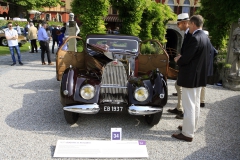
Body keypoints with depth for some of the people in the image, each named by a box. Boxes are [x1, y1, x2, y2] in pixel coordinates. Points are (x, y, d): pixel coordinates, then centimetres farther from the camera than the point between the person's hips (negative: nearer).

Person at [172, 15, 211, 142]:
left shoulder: (195, 38, -20)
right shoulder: (205, 38, 9)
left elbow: (185, 59, -23)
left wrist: (177, 61, -2)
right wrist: (182, 58, 8)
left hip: (190, 77, -10)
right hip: (200, 76, 10)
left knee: (189, 106, -2)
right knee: (195, 104, 18)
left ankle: (187, 134, 7)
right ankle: (191, 127, 33)